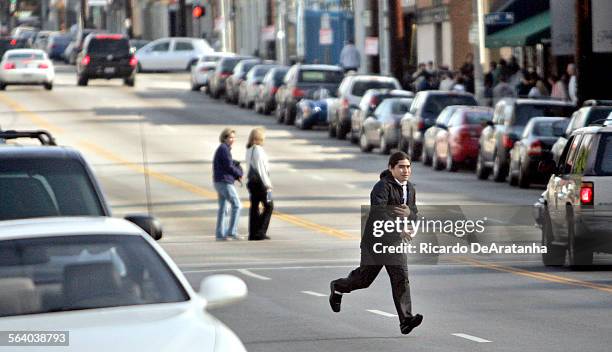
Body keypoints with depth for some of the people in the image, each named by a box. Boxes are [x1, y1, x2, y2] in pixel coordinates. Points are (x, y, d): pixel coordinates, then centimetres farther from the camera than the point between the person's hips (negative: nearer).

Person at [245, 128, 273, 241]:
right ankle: (260, 232, -6)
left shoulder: (249, 150, 12)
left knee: (254, 207, 10)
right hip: (260, 181, -9)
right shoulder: (258, 150, -15)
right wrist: (267, 184, -14)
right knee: (268, 206, -1)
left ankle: (253, 233, 9)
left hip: (252, 181, 9)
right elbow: (261, 168, -18)